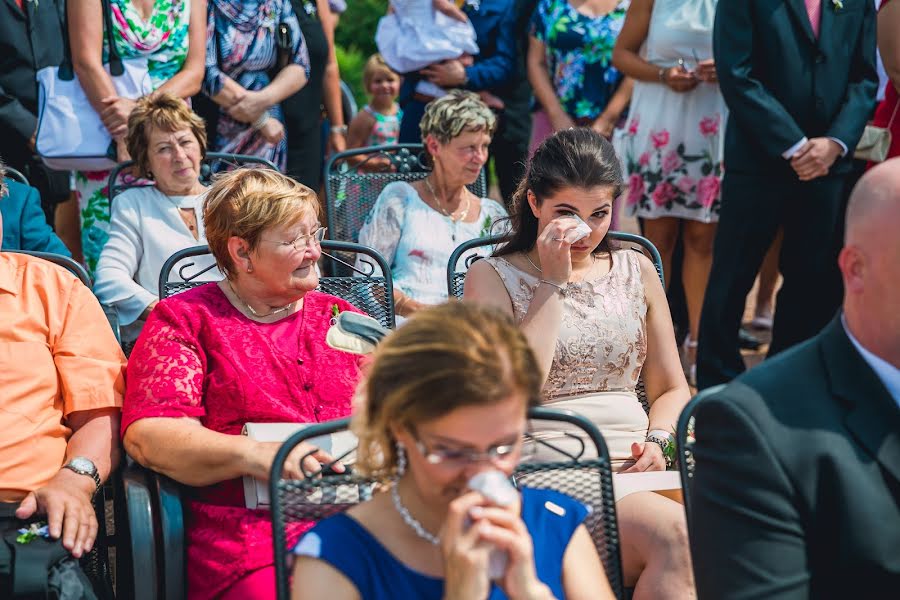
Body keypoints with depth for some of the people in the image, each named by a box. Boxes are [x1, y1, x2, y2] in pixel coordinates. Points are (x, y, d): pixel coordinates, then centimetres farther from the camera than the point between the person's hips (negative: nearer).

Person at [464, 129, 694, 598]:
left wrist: (656, 439, 1)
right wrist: (552, 283, -5)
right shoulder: (493, 277, 8)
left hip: (632, 468, 4)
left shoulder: (635, 270, 20)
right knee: (671, 534, -34)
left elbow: (671, 388, 24)